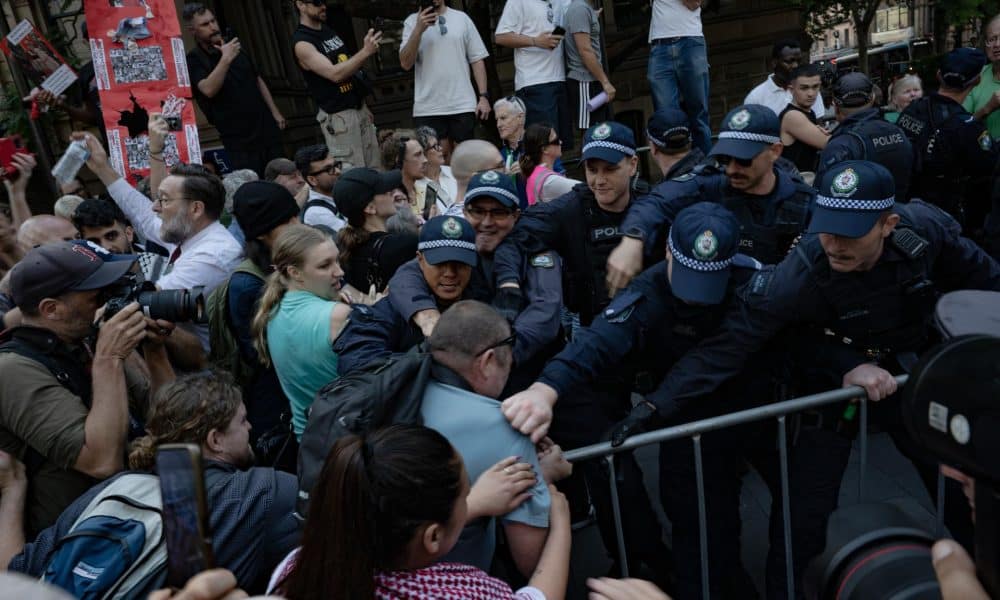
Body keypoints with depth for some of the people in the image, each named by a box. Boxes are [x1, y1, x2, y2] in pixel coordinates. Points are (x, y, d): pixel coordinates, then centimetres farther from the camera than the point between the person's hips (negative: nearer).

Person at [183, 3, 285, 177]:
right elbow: (209, 90, -27)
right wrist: (225, 59, -31)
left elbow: (258, 80, 19)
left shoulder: (234, 47, 11)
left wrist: (274, 112, 12)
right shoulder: (193, 60, -9)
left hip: (267, 128, 6)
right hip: (239, 139, -6)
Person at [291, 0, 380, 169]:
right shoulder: (302, 43, -13)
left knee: (374, 169, 6)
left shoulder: (328, 30, 14)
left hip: (359, 108, 8)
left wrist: (364, 106, 17)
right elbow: (335, 74, -24)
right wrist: (365, 52, -30)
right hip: (338, 116, -8)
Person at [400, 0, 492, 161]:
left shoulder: (461, 18, 8)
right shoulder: (413, 21, 5)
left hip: (463, 105, 1)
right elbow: (405, 63, -4)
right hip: (428, 108, -1)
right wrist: (419, 29, -14)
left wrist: (483, 96, -1)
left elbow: (477, 59, 7)